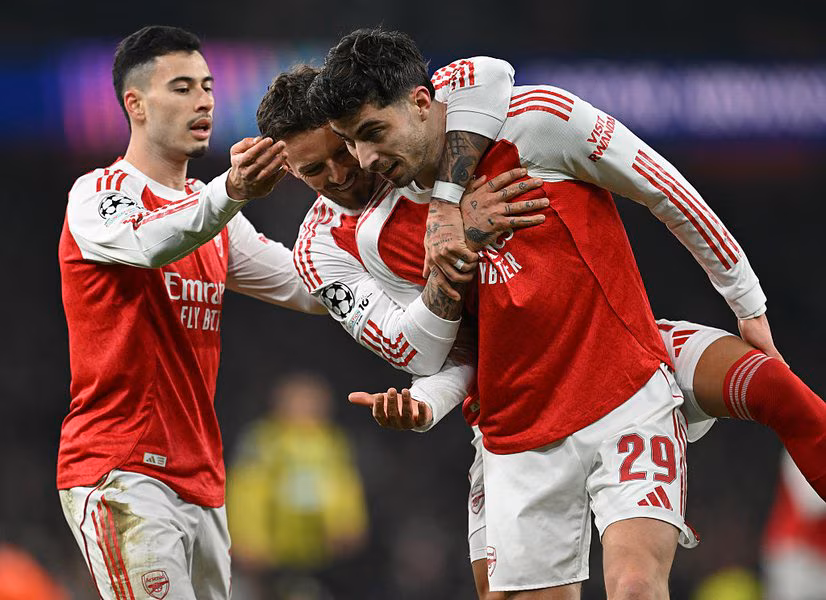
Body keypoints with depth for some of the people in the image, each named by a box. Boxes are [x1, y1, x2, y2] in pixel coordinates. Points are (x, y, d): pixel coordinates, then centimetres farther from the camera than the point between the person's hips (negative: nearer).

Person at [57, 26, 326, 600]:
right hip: (121, 471, -8)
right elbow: (151, 242, -28)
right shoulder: (98, 194, -6)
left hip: (200, 480, 8)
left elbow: (311, 288, 17)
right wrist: (229, 193, -47)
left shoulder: (215, 218, 19)